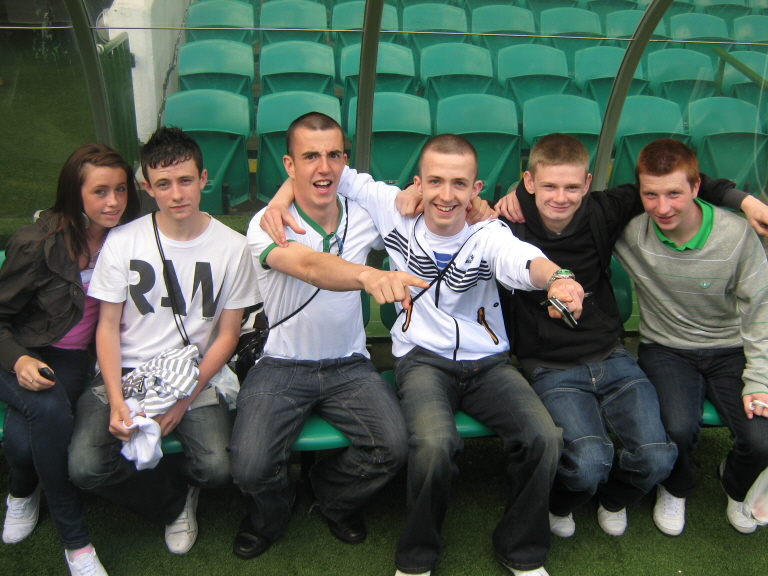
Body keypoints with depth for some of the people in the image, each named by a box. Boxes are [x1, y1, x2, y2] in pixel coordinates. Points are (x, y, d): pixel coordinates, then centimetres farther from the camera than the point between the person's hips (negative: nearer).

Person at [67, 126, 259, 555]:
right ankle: (176, 498, 10)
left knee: (218, 468, -22)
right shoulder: (122, 242, -2)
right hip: (125, 374, 1)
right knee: (86, 467, -22)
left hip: (196, 376, 0)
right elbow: (108, 327, 1)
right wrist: (116, 402, -13)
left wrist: (185, 398, -10)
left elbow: (227, 335, 0)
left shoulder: (232, 247, -3)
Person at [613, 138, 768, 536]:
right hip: (665, 349, 0)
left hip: (730, 350, 1)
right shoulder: (629, 229, -15)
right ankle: (675, 488, 11)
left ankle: (736, 485, 21)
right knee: (678, 428, -28)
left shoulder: (736, 234, -15)